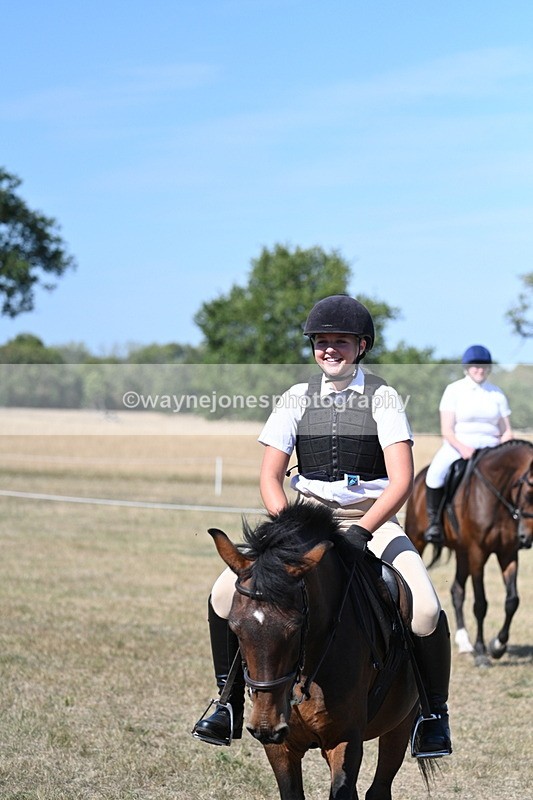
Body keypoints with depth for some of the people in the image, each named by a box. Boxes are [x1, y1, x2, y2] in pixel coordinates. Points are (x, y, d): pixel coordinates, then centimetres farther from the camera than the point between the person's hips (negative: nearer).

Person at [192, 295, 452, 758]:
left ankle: (434, 715, -5)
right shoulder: (297, 399, 5)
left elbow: (401, 480, -13)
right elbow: (270, 477, 2)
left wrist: (360, 532, -24)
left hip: (372, 522, -3)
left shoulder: (382, 398, -4)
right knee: (225, 595, -14)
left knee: (425, 610, -27)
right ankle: (229, 707, 3)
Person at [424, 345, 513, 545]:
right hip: (457, 446, -3)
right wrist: (462, 448, -24)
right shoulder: (454, 390, 0)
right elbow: (447, 430, -7)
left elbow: (506, 431, 11)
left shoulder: (497, 393, 10)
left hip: (490, 448, 3)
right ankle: (433, 522, -17)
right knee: (436, 473, -32)